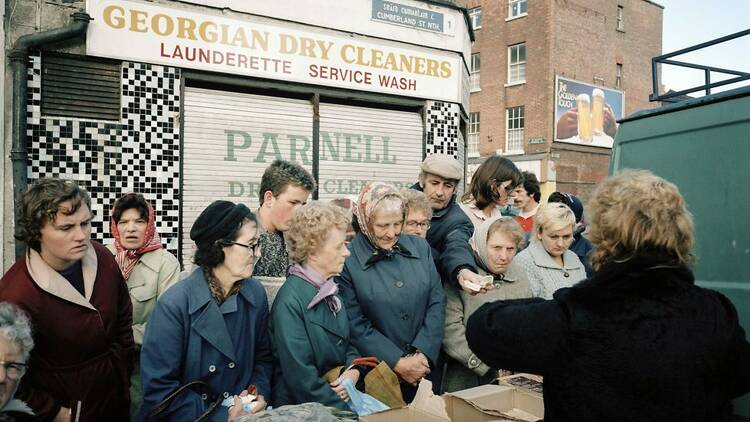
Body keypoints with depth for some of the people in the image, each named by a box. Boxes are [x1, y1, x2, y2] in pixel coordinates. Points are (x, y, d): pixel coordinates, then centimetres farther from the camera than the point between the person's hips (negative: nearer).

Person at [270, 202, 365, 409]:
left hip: (342, 398, 6)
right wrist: (347, 411, -13)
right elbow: (302, 378, -17)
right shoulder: (290, 302, -17)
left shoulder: (329, 289, 5)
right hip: (304, 409, -6)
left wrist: (353, 370, -4)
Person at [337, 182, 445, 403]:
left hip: (427, 366, 4)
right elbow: (356, 325, -12)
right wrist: (398, 363, -16)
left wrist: (422, 353, -10)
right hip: (378, 374, -4)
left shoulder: (420, 247, 2)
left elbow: (437, 303, 0)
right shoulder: (347, 261, -11)